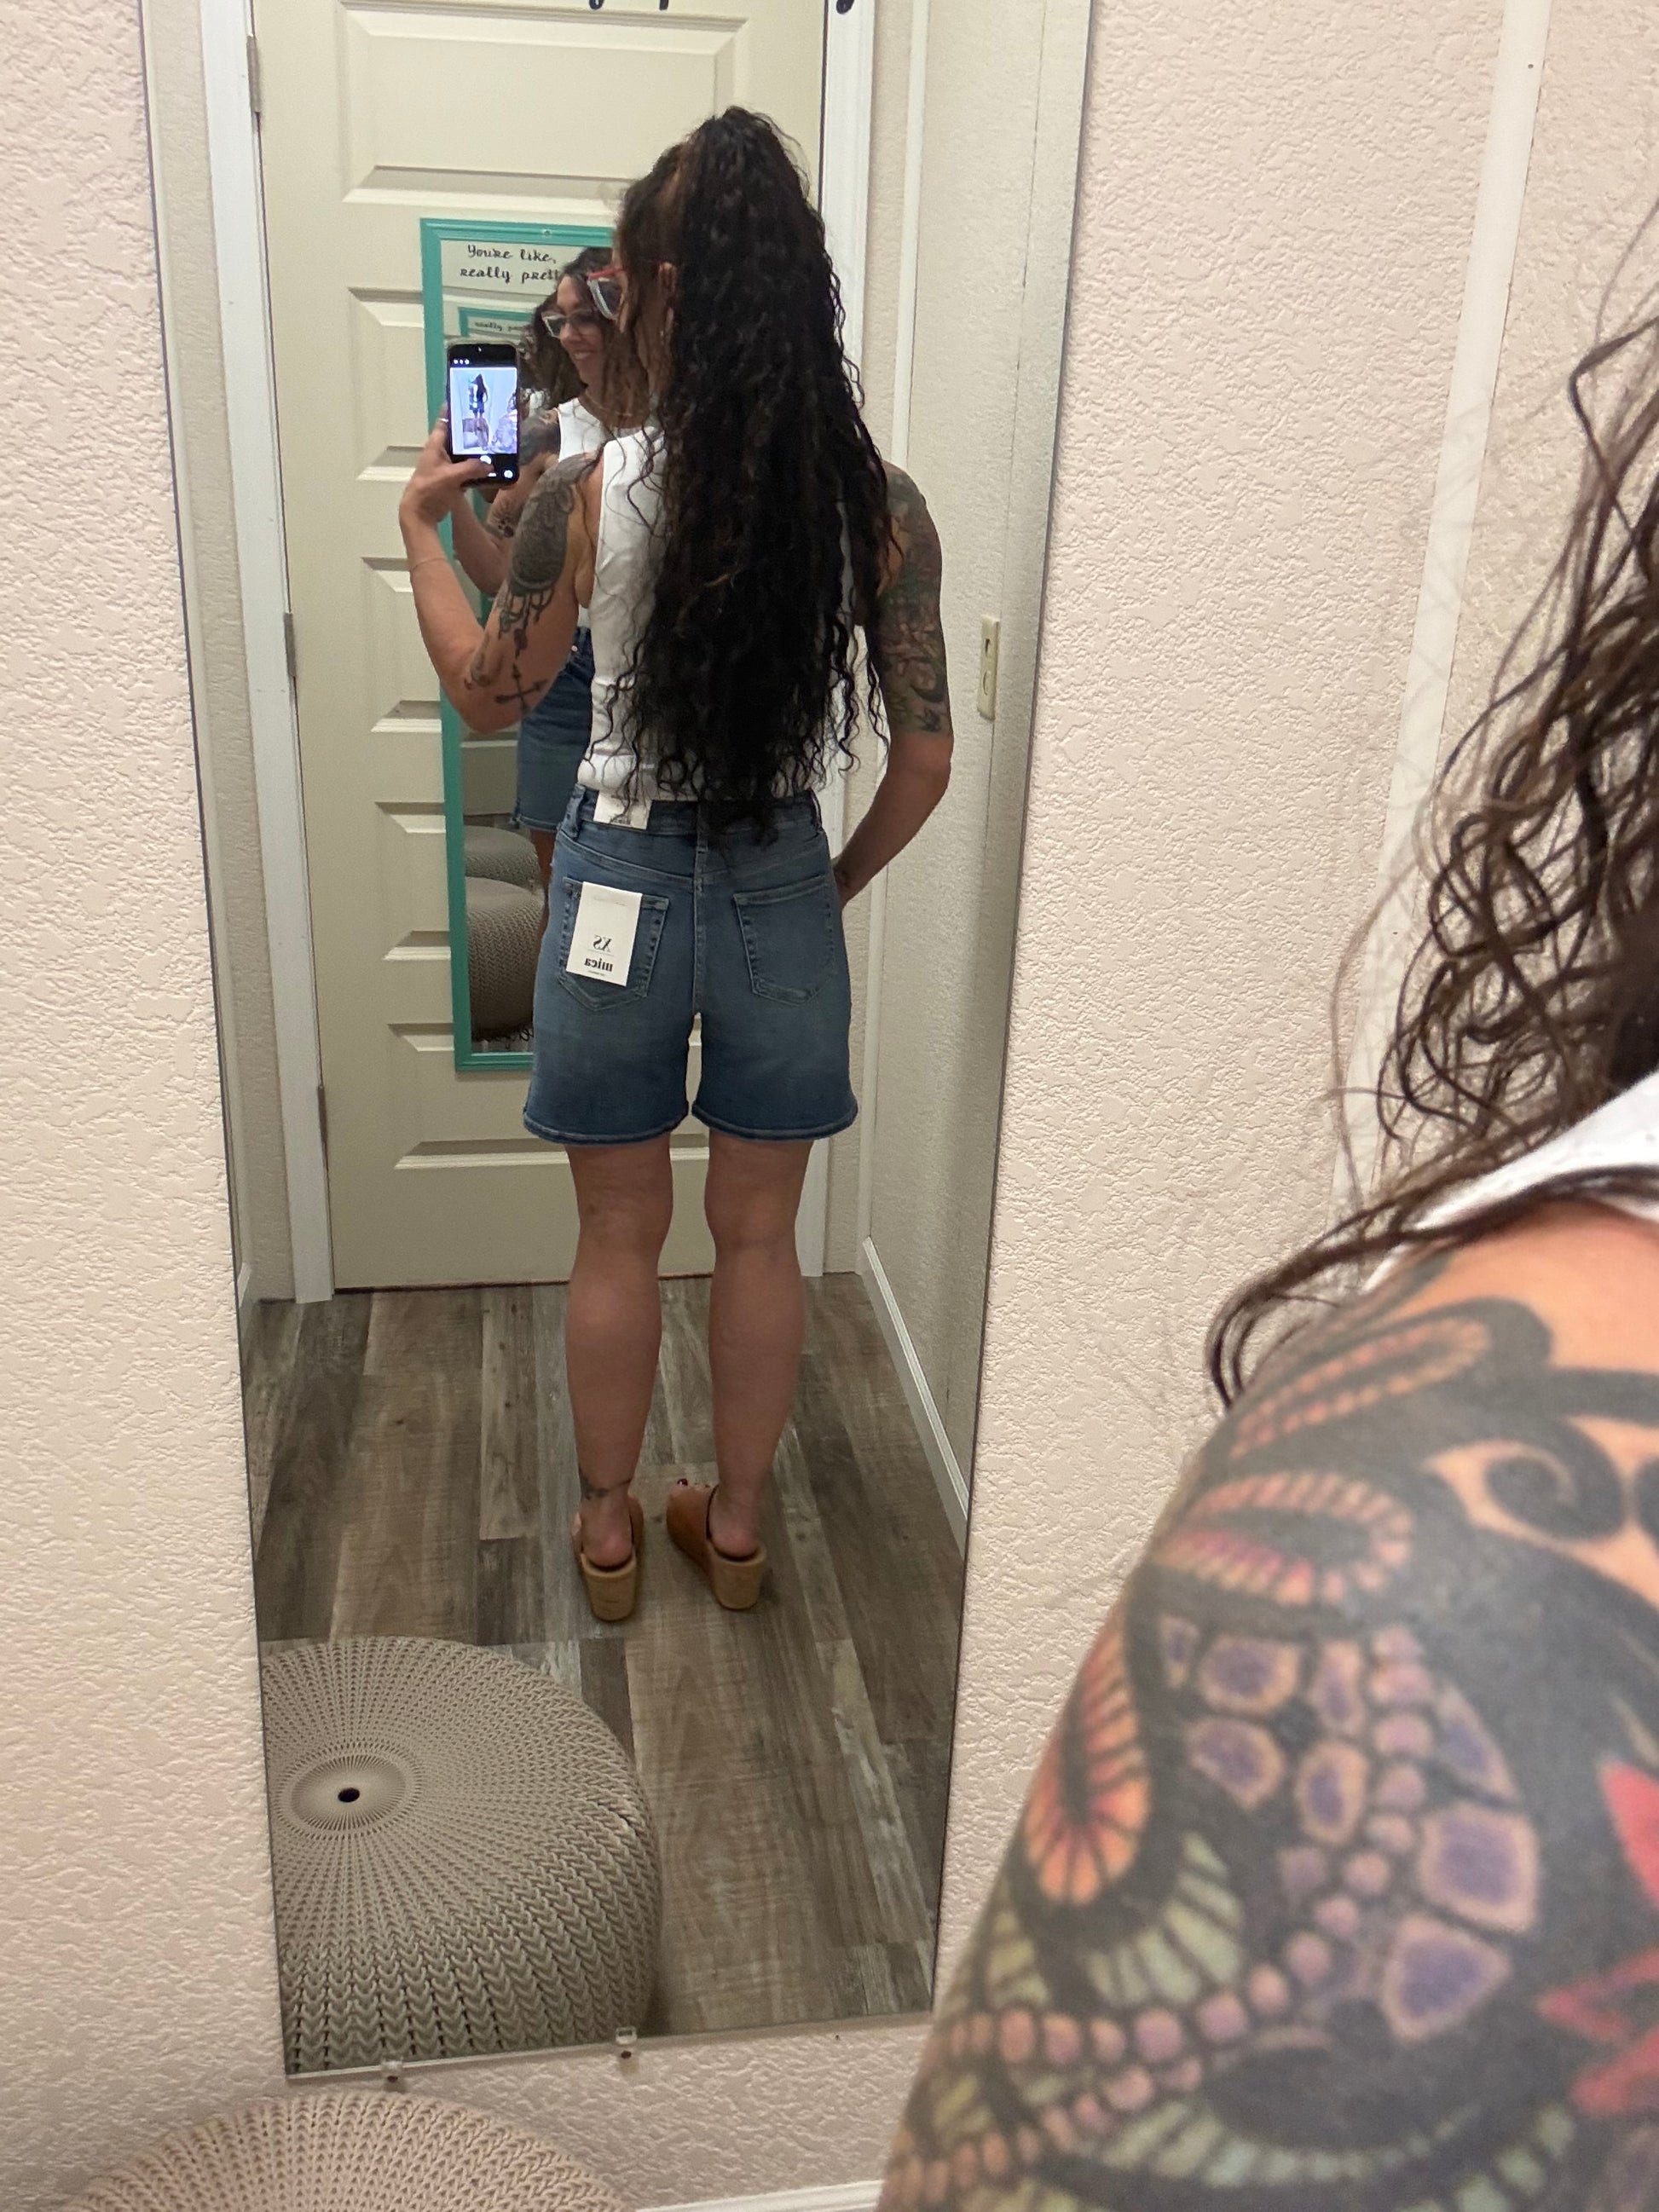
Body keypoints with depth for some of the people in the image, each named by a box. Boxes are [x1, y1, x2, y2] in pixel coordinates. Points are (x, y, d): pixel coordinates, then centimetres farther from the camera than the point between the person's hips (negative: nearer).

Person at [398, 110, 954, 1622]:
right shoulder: (882, 505, -7)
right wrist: (837, 886, 13)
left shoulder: (587, 496, -12)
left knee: (620, 1234, 16)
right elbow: (925, 763, -4)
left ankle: (609, 1529, 33)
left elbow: (487, 698, 2)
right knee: (759, 1232, 17)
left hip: (625, 887, -1)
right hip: (784, 888, 2)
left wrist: (422, 526, 16)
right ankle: (737, 1523, 34)